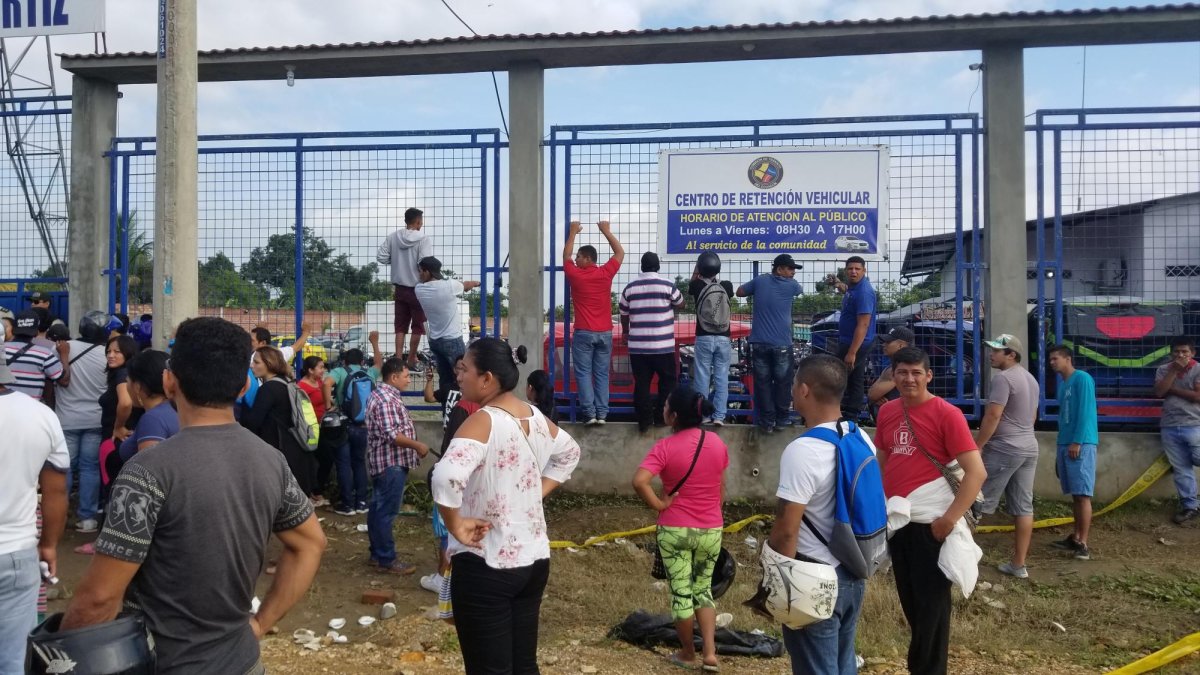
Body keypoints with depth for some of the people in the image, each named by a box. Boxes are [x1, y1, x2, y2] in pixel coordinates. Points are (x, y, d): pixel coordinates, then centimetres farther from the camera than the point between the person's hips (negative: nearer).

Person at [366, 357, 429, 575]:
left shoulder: (384, 395, 15)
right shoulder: (386, 398, -19)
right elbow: (391, 434, -26)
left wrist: (414, 446, 21)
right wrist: (418, 445, -18)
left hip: (384, 461, 11)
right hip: (391, 463, -11)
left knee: (378, 509, 15)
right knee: (387, 512, -5)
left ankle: (377, 554, 23)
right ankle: (386, 560, 1)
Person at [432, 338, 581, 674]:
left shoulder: (482, 422, -19)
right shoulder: (536, 417, 4)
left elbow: (446, 478, -36)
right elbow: (569, 453, 23)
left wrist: (456, 526, -21)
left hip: (485, 567, -7)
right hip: (534, 560, 7)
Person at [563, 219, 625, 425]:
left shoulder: (575, 275, -4)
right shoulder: (605, 273, -1)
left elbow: (565, 256, 15)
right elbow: (620, 253, 14)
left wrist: (573, 233, 24)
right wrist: (606, 231, 20)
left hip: (583, 333, -2)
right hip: (604, 333, 2)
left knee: (584, 374, 1)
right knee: (602, 374, 5)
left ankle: (589, 413, -5)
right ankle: (602, 413, 2)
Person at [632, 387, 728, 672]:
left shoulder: (665, 447, -16)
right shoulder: (717, 443, -2)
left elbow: (639, 481, -28)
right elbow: (721, 488, 7)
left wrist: (658, 504, -13)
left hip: (675, 530, -4)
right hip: (711, 530, 4)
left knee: (681, 593, 11)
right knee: (703, 589, 19)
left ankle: (688, 654, 24)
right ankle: (710, 653, 12)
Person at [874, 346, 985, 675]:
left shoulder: (946, 414, -13)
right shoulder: (887, 412, 6)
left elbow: (976, 472, -17)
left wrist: (950, 518, -21)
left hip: (930, 524, -6)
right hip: (896, 521, 6)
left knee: (931, 603, 4)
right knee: (909, 600, 18)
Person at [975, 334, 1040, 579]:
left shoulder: (1003, 378, -14)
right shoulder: (1031, 379, 16)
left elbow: (993, 416, -20)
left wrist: (976, 446, -15)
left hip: (1004, 449, -9)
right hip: (1029, 448, 9)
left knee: (977, 502, -3)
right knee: (1023, 507, 7)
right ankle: (1019, 565, 11)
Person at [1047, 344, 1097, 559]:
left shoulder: (1082, 379, -7)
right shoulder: (1063, 384, 19)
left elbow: (1086, 412, -14)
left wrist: (1077, 442, -18)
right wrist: (1060, 450, 21)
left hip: (1081, 444, -9)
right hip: (1065, 444, 9)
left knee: (1083, 494, -9)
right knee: (1075, 495, 12)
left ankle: (1083, 544, -9)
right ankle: (1075, 538, 18)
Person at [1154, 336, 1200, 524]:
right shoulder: (1163, 370, 8)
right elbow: (1159, 392, -6)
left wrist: (1173, 389, -7)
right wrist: (1174, 371, -10)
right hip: (1169, 427, 3)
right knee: (1181, 469, 6)